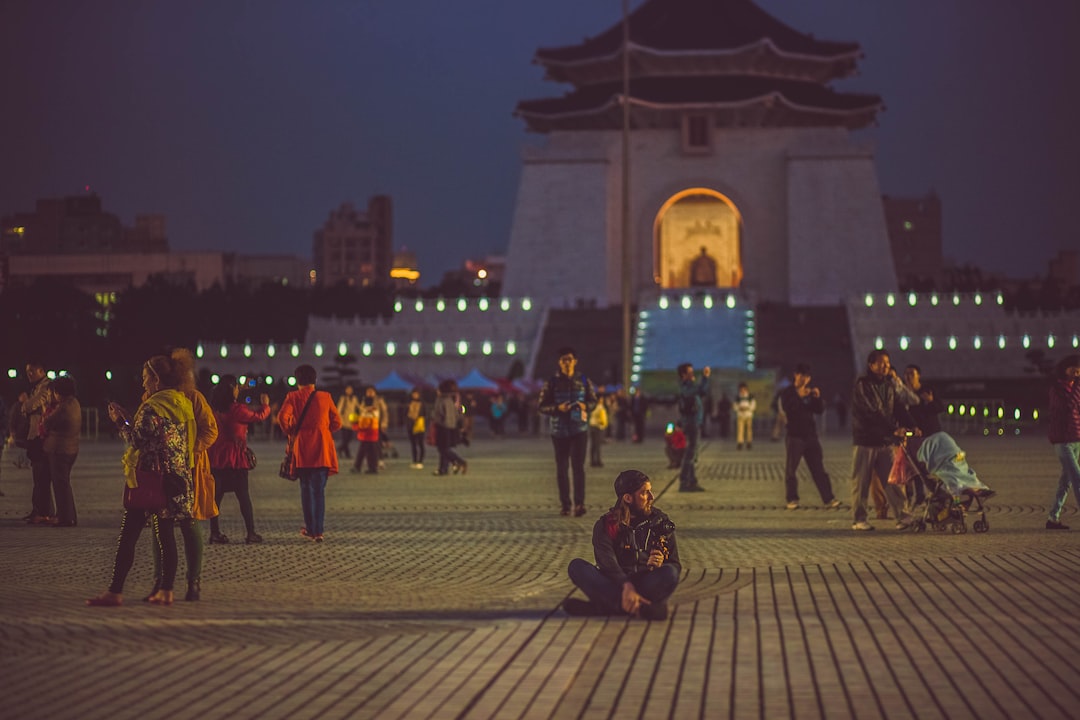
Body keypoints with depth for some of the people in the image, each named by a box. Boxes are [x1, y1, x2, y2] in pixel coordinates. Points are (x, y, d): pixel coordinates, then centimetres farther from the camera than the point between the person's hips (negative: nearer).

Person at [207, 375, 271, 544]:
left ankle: (215, 533, 5)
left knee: (216, 496, 7)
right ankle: (251, 533, 4)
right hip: (235, 460, -5)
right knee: (243, 496, 2)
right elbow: (259, 416, 0)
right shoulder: (238, 409, -13)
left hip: (216, 459, 5)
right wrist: (265, 404, 19)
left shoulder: (214, 410, 2)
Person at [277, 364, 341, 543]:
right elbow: (337, 423, 6)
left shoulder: (293, 397, -1)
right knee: (319, 489, 3)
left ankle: (310, 529, 15)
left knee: (306, 488, 12)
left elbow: (282, 417, -16)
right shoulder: (325, 397, 4)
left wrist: (289, 433, 2)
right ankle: (318, 530, -2)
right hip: (322, 448, 1)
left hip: (302, 449, -1)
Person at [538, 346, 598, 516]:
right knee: (562, 468, 5)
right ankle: (565, 504, 12)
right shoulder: (552, 383, 0)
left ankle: (579, 503, -11)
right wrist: (558, 408, -18)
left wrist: (585, 406, -10)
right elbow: (542, 407, -1)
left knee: (578, 466, -9)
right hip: (559, 430, 0)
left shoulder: (584, 381, 4)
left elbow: (593, 401, 12)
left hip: (580, 429, 0)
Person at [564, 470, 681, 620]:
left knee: (669, 573, -31)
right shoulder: (607, 525, 2)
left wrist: (659, 565, -16)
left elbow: (675, 565, 10)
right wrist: (627, 586, -37)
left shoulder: (661, 523, 10)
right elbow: (607, 562, -16)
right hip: (616, 585, 0)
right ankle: (640, 608, -41)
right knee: (576, 566, -25)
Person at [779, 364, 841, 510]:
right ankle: (792, 499, 7)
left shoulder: (810, 392, 16)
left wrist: (817, 398, -8)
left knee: (818, 469, 1)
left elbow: (820, 410, 10)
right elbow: (786, 407, -17)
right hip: (794, 435, -4)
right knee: (790, 468, -3)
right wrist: (799, 396, -27)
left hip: (811, 435, 4)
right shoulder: (787, 392, 1)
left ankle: (828, 499, -2)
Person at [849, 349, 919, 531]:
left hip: (885, 441, 5)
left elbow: (899, 410, 9)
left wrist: (909, 426, -11)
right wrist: (894, 430, -27)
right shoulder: (862, 386, -8)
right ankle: (858, 519, 7)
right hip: (865, 441, -5)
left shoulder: (889, 386, 12)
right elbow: (871, 414, -19)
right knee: (861, 482, 1)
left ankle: (902, 516, -5)